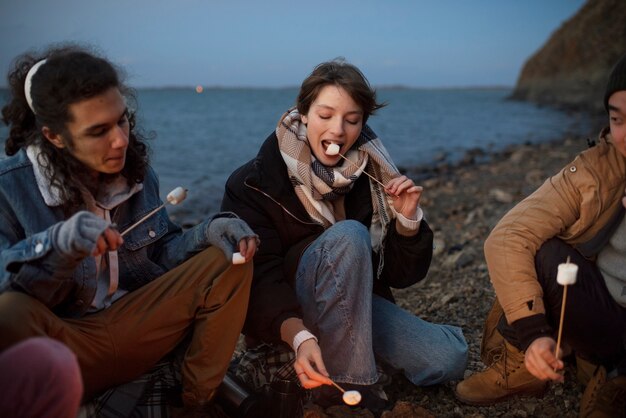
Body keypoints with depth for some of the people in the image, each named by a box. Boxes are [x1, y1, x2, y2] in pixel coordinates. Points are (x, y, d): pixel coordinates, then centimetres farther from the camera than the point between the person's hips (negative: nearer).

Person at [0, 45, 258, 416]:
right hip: (60, 341, -5)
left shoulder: (135, 168, 0)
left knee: (227, 260, -10)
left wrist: (209, 231, -13)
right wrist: (55, 246, -40)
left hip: (131, 326, 5)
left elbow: (160, 253, 7)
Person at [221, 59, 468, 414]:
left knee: (448, 359, -17)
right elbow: (261, 278, -23)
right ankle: (345, 385, -23)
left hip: (355, 299, 4)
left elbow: (401, 274, 0)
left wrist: (408, 218, -19)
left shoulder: (372, 172, -4)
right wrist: (300, 336, -41)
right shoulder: (256, 182, -14)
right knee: (348, 235, -32)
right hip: (283, 313, -4)